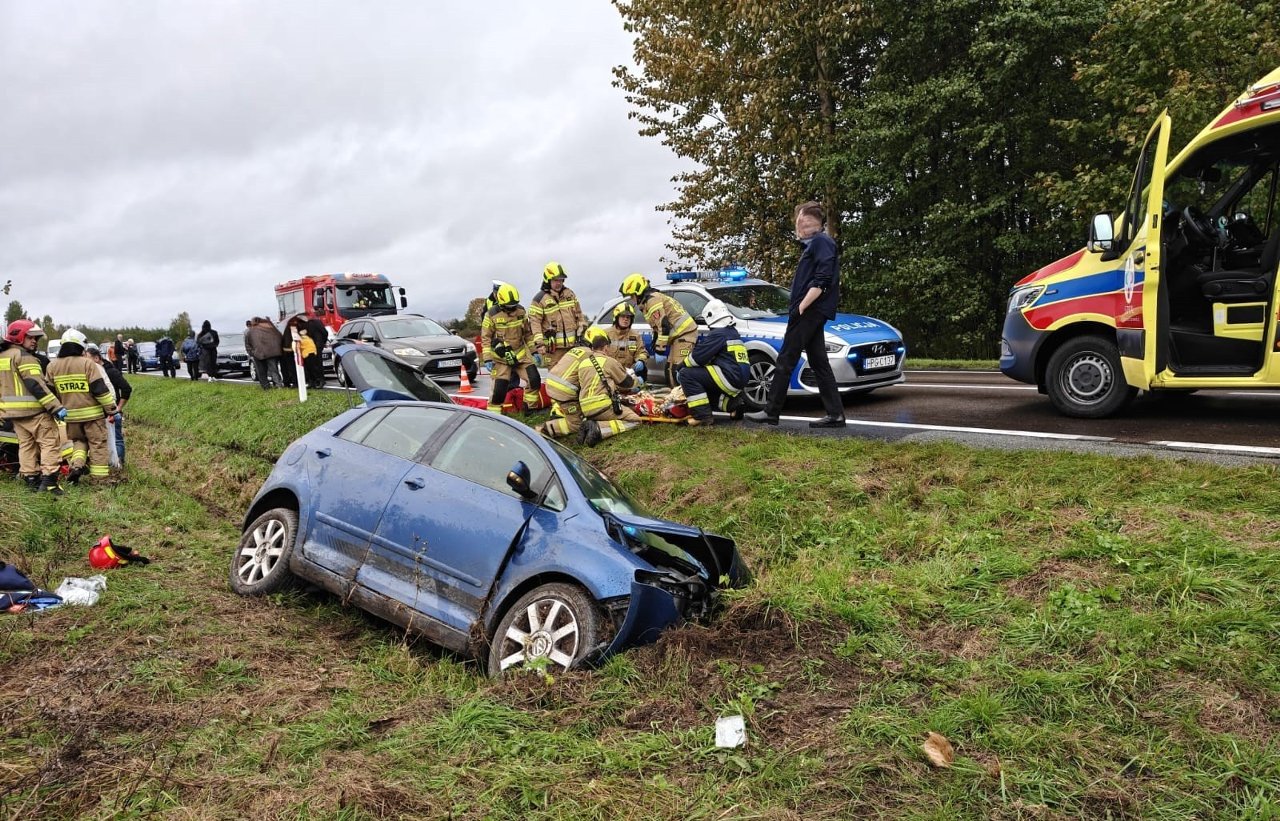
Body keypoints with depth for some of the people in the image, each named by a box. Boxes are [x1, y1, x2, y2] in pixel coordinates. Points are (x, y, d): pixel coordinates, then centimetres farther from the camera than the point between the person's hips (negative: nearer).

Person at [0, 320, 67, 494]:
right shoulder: (23, 356, -13)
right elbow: (37, 385, -21)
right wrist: (56, 407, -22)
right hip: (33, 410, -9)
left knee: (26, 444, 15)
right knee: (50, 441, -6)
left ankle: (31, 478, 17)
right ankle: (48, 480, -12)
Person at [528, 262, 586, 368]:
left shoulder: (570, 294, 13)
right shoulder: (540, 299, -6)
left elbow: (578, 314, 21)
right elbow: (534, 322, -10)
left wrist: (583, 332, 14)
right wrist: (539, 343, -19)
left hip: (573, 344, 6)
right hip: (554, 347, -6)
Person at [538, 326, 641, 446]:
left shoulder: (584, 361, 12)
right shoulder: (609, 361, -1)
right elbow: (628, 383, 12)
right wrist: (632, 377, 34)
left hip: (587, 410, 6)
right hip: (603, 407, -6)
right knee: (634, 420, 4)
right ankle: (598, 429, -16)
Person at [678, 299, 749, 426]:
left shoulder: (718, 334, -10)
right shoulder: (732, 333, 20)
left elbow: (698, 357, -13)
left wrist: (684, 363, 7)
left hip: (730, 378, -10)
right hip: (739, 381, 10)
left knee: (687, 374, -11)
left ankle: (702, 416, -17)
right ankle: (733, 404, 12)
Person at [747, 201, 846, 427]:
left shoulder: (821, 242, -9)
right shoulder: (813, 244, 22)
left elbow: (822, 280, -20)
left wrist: (800, 308, -22)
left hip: (810, 311, -10)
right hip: (811, 312, 10)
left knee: (786, 360, -6)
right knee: (819, 362, 7)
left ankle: (771, 411, -2)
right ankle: (835, 414, 7)